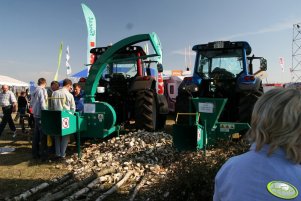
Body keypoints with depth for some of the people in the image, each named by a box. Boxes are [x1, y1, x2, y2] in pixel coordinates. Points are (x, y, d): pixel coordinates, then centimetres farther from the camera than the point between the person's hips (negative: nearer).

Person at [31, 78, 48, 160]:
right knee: (43, 135, 0)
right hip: (41, 115, -8)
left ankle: (35, 153, 24)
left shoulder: (34, 91, 11)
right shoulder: (43, 90, -13)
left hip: (35, 114, 8)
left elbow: (31, 103, 17)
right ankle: (43, 154, 5)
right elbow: (43, 103, -18)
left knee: (36, 134, 15)